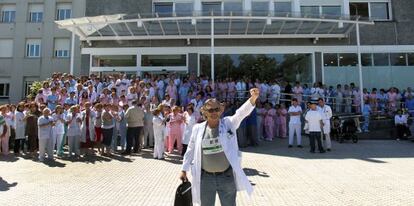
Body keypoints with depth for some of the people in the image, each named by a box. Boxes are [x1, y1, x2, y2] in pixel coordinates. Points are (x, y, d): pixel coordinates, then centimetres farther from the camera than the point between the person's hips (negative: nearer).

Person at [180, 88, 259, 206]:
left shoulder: (229, 123, -6)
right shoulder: (198, 128, -3)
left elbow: (241, 113, -24)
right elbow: (191, 150, 7)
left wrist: (253, 98, -41)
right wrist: (184, 169, 10)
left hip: (227, 177, -1)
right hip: (205, 178, 1)